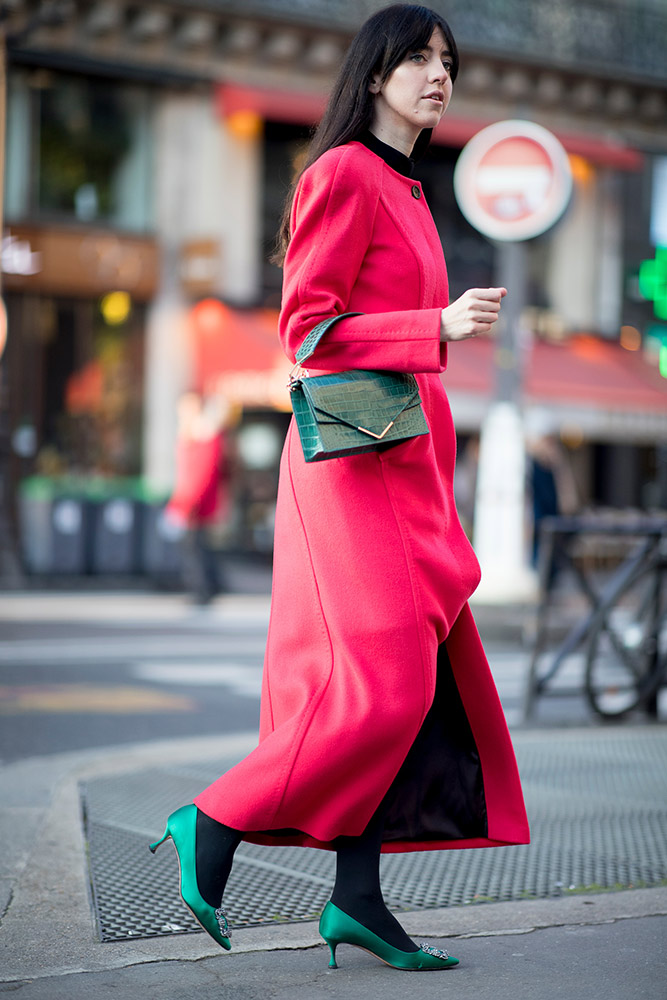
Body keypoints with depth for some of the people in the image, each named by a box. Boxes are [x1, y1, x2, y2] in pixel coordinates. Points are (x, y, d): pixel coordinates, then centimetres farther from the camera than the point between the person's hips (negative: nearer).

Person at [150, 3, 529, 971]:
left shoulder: (406, 191, 20)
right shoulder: (344, 174, -7)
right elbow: (306, 327, -13)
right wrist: (439, 327, -20)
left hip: (405, 459, 9)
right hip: (354, 451, -9)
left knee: (418, 682, 4)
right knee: (384, 682, -13)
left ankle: (358, 897, 5)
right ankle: (212, 824, -1)